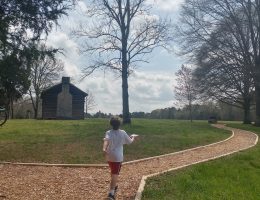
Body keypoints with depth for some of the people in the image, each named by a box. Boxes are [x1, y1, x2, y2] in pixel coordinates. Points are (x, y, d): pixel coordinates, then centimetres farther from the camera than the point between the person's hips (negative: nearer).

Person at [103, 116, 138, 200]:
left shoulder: (108, 132, -5)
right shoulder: (123, 133, -4)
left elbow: (106, 140, -26)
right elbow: (130, 141, 8)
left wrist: (104, 149, -42)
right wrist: (133, 137, 29)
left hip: (109, 156, 3)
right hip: (118, 157, -3)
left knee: (113, 172, 25)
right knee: (115, 174, -3)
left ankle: (114, 186, 45)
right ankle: (111, 192, -16)